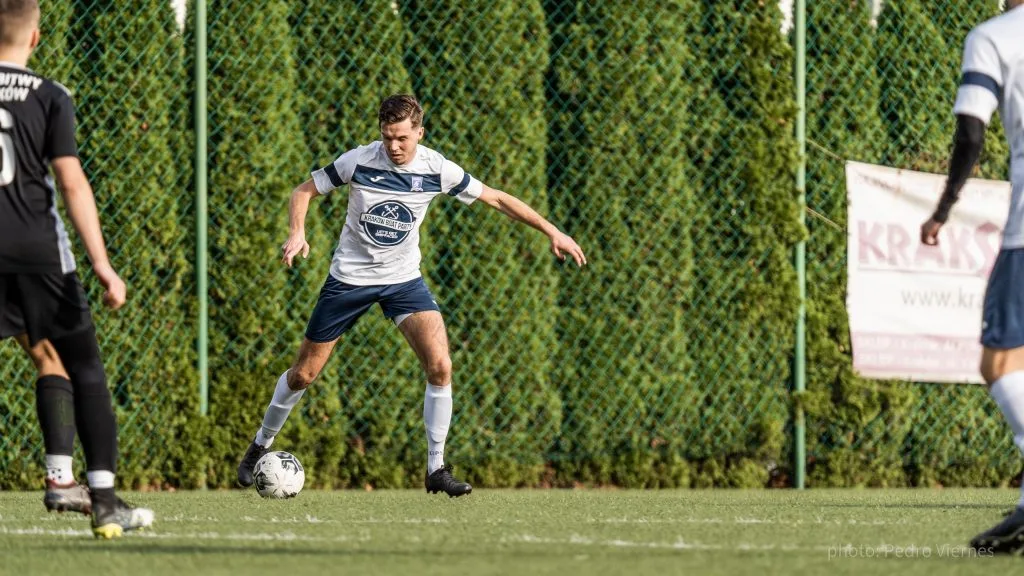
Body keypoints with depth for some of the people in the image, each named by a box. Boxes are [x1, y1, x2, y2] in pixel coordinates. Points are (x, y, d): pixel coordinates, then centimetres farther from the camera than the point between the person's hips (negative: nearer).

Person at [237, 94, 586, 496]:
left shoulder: (436, 169, -12)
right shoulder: (358, 161, -16)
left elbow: (496, 199, -1)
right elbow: (304, 191, -4)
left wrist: (552, 232, -4)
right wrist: (297, 233, -24)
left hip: (404, 281, 1)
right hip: (349, 278, -1)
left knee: (440, 367, -18)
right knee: (304, 374, 5)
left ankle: (436, 469, -7)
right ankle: (261, 445, 30)